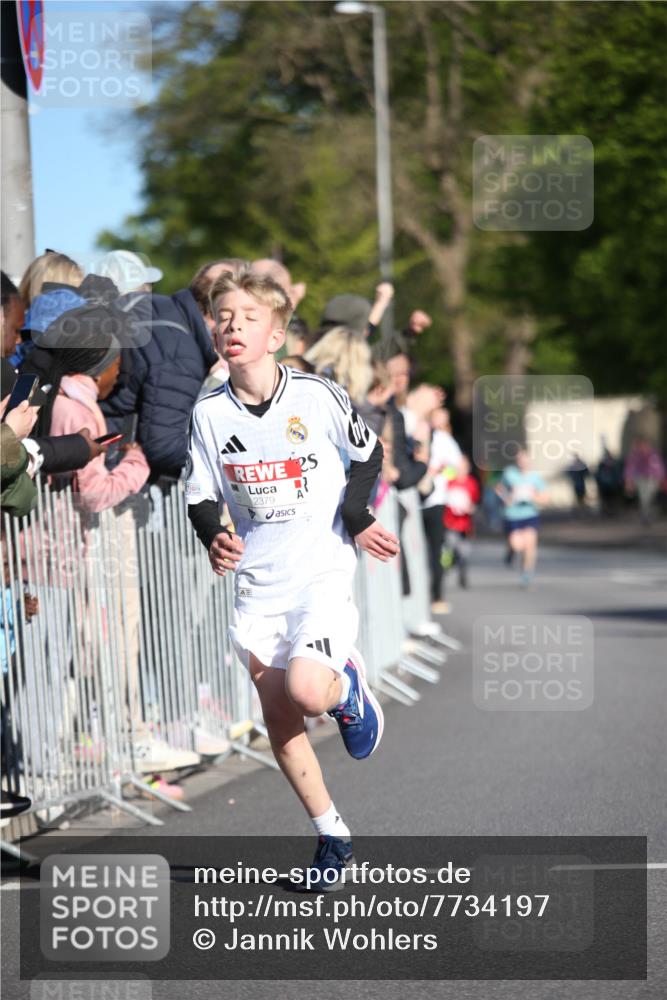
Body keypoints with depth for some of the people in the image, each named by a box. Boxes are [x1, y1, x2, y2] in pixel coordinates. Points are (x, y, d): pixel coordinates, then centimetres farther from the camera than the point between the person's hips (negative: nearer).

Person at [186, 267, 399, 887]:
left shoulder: (317, 395, -7)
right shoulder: (209, 413, -1)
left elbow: (368, 454, 8)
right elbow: (201, 496, 7)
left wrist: (356, 517, -5)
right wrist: (214, 538, -13)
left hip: (322, 573, -3)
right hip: (257, 583, 4)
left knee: (306, 691, -24)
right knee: (277, 720, 5)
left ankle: (347, 686, 14)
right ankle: (331, 833, 21)